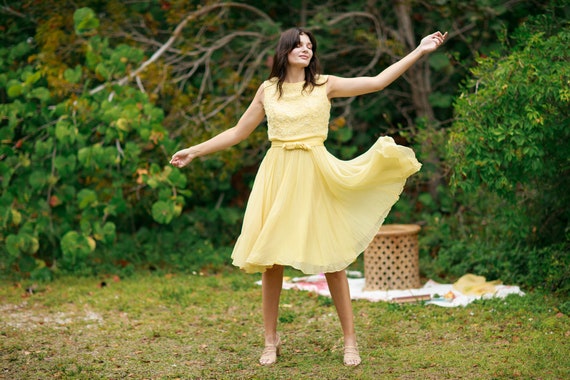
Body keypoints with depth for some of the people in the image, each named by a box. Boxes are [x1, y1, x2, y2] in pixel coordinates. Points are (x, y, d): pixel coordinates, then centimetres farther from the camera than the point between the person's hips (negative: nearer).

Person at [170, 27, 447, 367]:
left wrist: (420, 51, -5)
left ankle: (350, 339, 6)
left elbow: (379, 82, -1)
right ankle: (271, 339, 13)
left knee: (331, 257, -2)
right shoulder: (267, 90, 9)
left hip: (314, 174, -2)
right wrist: (195, 151, 16)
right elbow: (239, 132, 17)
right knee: (271, 258, 1)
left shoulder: (325, 85, 4)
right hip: (277, 175, 2)